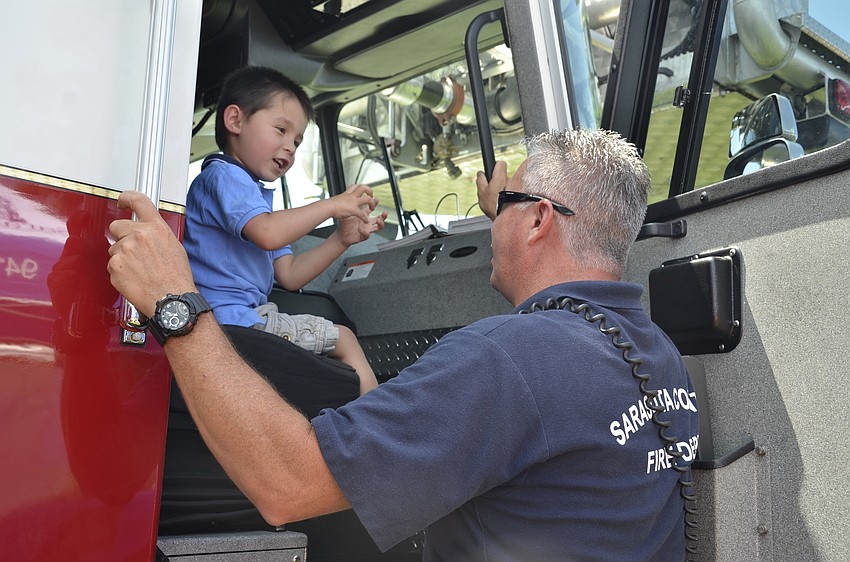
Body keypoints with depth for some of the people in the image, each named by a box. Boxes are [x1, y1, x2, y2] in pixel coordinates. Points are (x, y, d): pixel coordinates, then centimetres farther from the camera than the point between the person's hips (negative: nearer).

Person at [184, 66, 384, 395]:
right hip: (230, 316, -10)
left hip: (248, 313, 10)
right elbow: (268, 234, -29)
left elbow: (288, 275, 18)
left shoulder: (255, 193, 25)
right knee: (343, 340, -4)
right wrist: (332, 205, -17)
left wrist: (342, 239, 8)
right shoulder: (223, 174, -8)